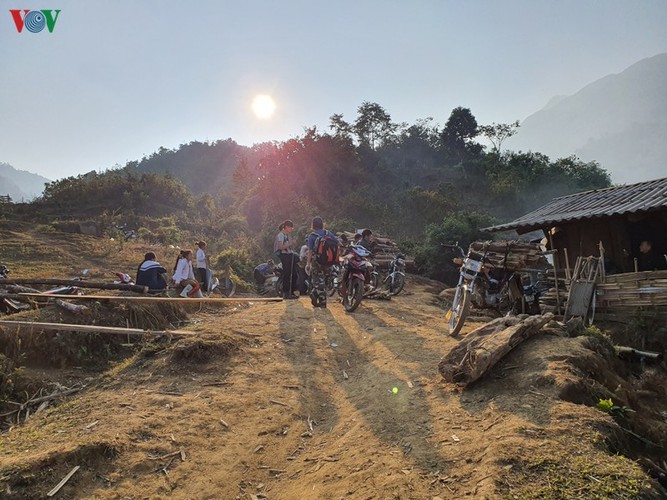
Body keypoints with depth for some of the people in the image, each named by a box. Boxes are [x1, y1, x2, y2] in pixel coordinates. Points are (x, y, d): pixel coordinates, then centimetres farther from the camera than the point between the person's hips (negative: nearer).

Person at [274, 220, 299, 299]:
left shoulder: (289, 235, 17)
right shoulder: (280, 235, -8)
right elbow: (281, 247, -18)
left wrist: (294, 243, 5)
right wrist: (290, 243, -21)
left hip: (291, 255, 9)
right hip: (284, 256, -9)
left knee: (293, 275, 8)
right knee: (286, 275, -7)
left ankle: (291, 292, 17)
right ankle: (285, 293, 0)